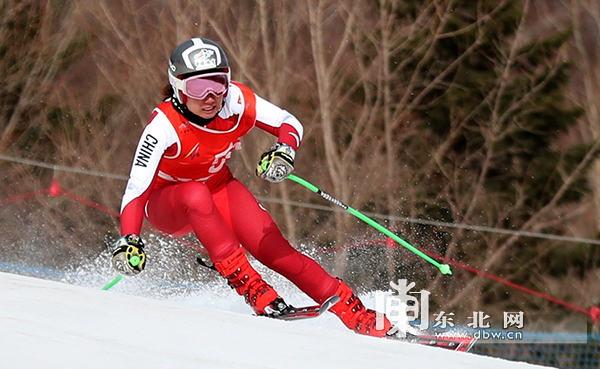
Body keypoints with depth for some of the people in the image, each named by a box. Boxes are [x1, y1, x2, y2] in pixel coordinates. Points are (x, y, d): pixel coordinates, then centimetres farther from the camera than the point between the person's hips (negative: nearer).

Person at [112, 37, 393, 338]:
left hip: (218, 189, 3)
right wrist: (128, 241, -51)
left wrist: (283, 152, -32)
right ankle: (250, 288, -35)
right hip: (166, 203, -3)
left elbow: (289, 124, -10)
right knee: (196, 195, -38)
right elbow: (137, 189, -36)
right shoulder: (164, 125, -33)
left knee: (276, 252, -13)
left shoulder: (235, 100, -23)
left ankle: (362, 318, -6)